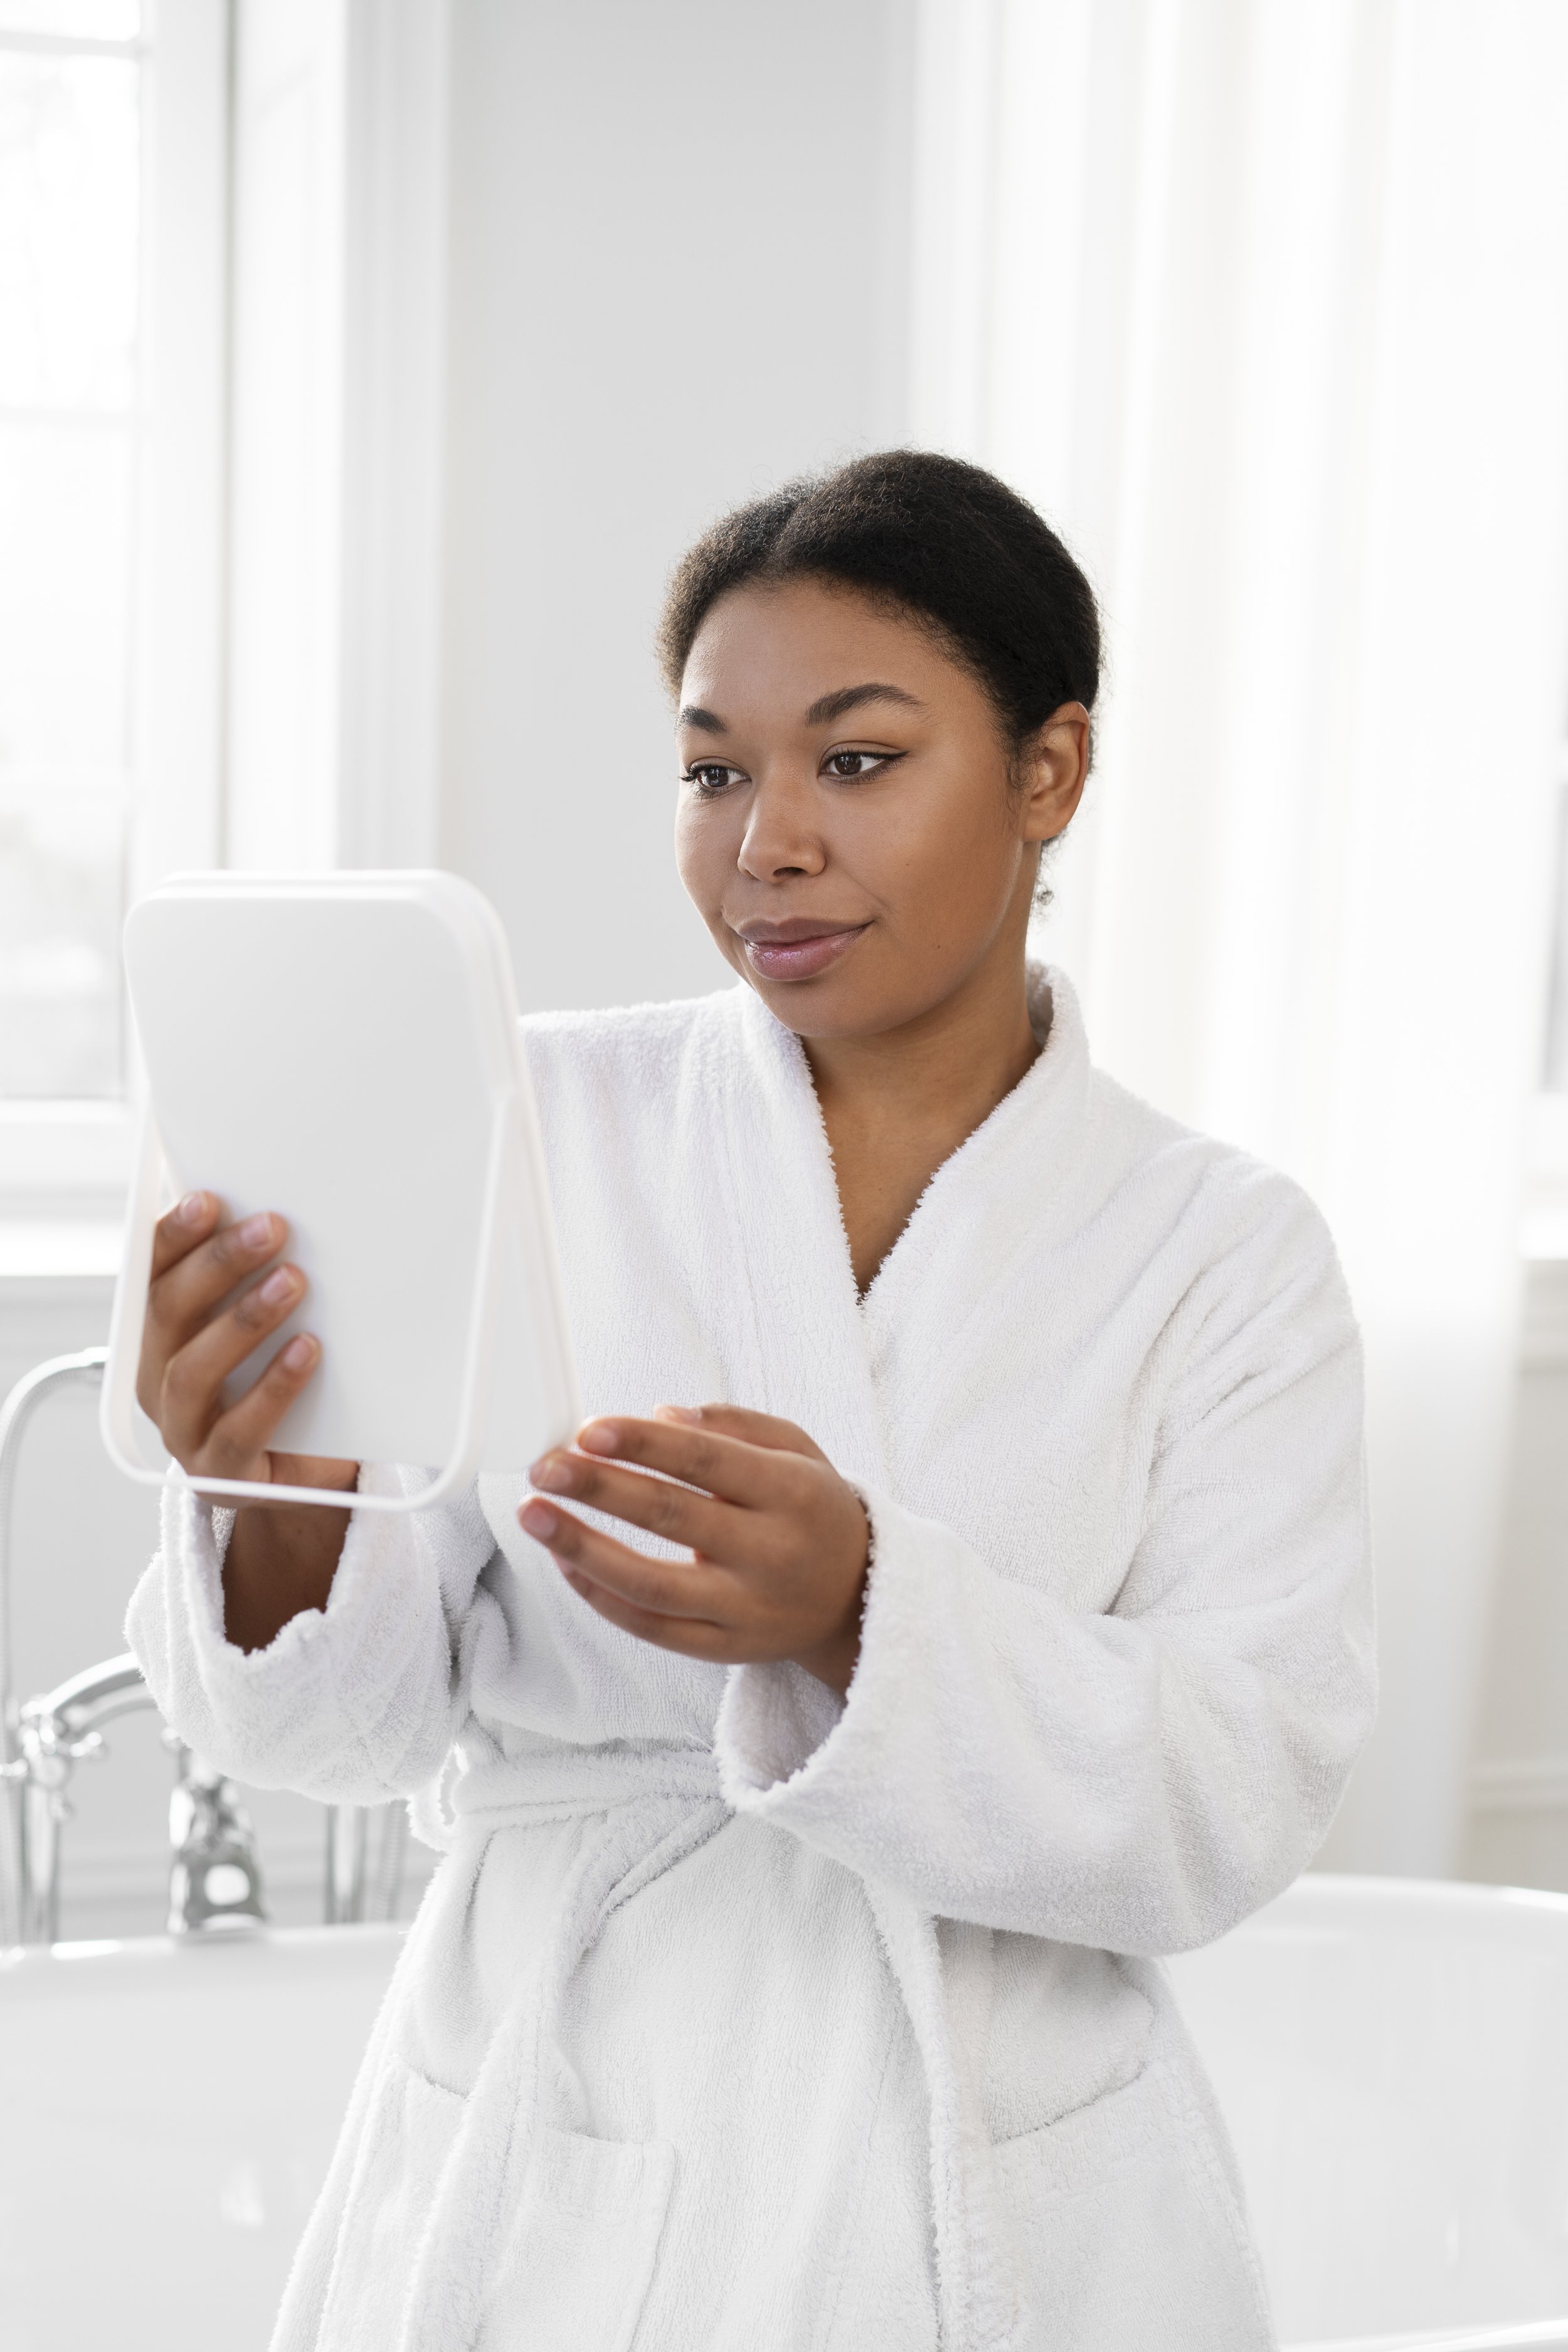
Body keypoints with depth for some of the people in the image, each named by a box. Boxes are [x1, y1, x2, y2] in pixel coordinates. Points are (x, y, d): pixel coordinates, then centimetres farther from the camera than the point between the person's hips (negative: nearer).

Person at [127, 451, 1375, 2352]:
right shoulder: (539, 1122, -5)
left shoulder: (1224, 1252, -3)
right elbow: (355, 1723, -8)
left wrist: (855, 1614, -29)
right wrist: (286, 1510, -29)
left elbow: (1241, 1797, -13)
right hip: (537, 2185, 0)